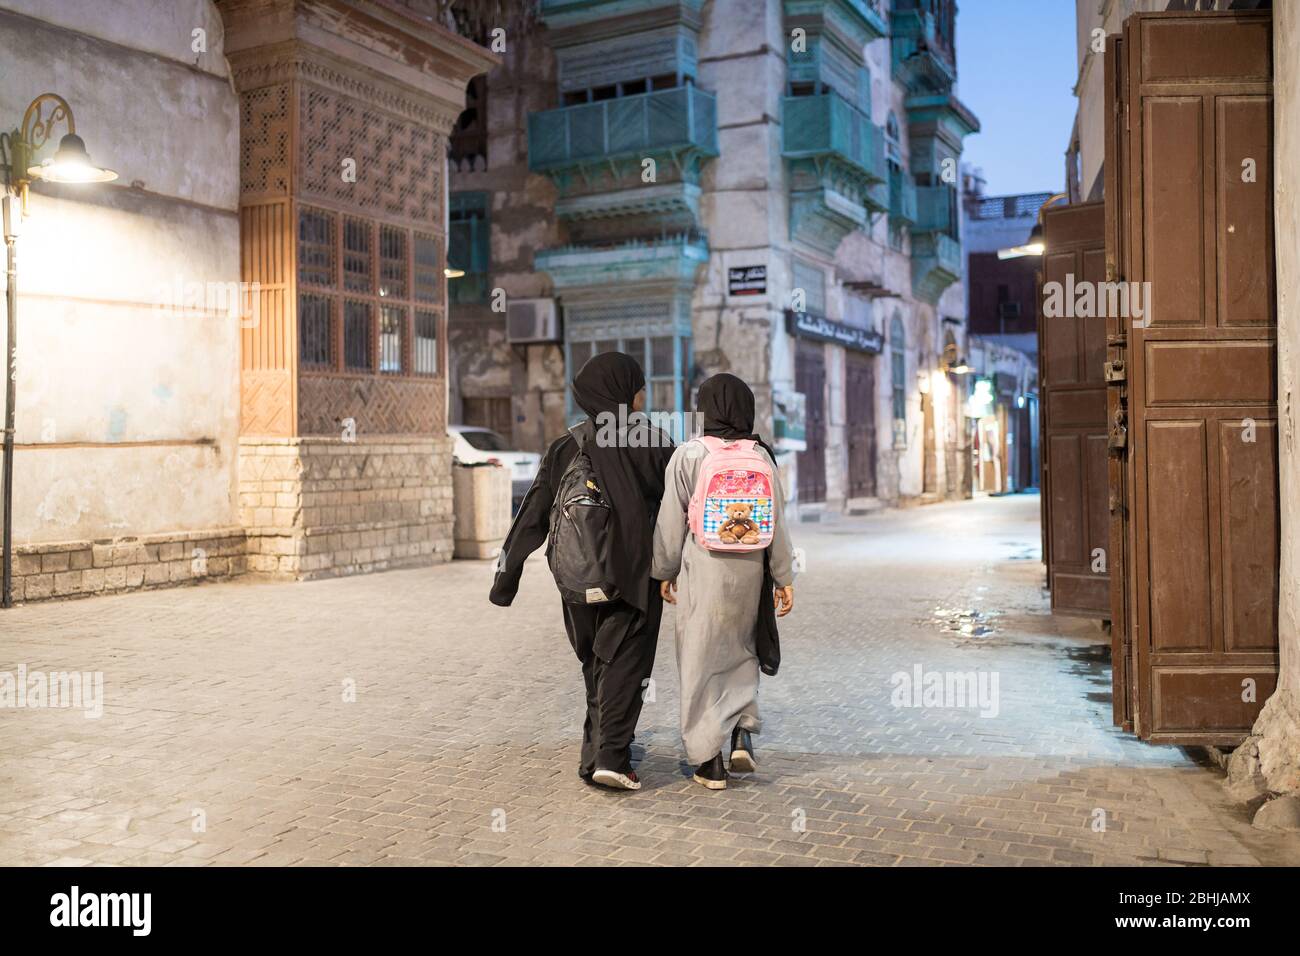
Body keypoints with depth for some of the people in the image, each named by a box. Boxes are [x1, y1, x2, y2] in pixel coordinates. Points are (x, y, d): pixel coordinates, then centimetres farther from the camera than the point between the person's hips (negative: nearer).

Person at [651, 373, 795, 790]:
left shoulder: (687, 456, -7)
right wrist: (784, 578, 7)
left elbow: (671, 522, -4)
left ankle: (710, 762, 11)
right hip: (748, 570, 3)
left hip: (701, 569, -3)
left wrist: (664, 571, 8)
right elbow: (776, 522, 0)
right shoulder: (760, 456, 0)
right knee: (740, 651, 22)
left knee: (701, 660, 7)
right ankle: (743, 734, 7)